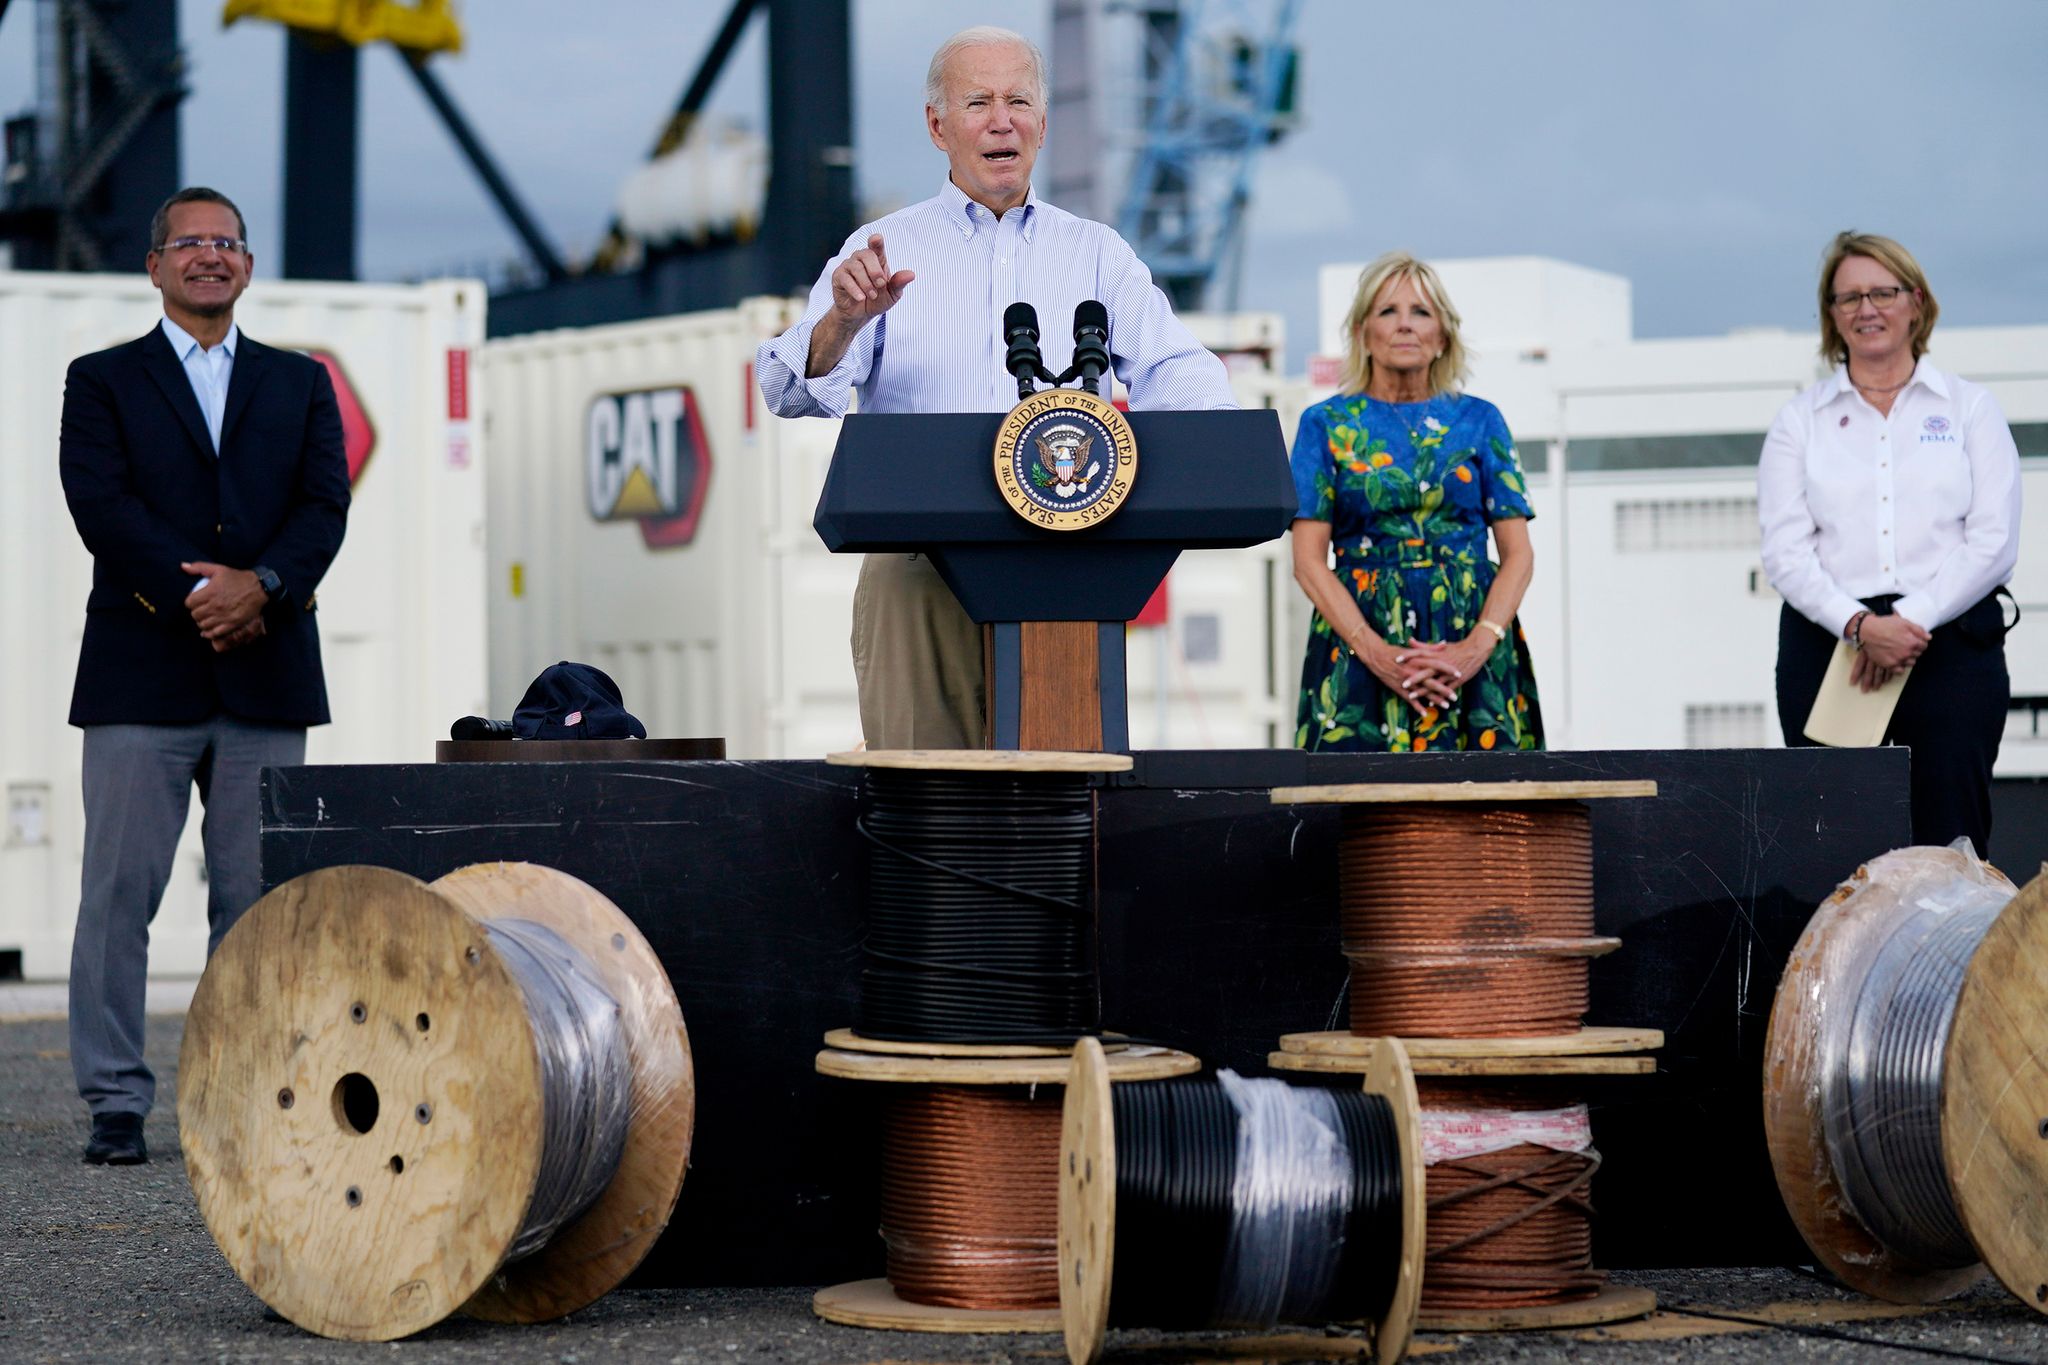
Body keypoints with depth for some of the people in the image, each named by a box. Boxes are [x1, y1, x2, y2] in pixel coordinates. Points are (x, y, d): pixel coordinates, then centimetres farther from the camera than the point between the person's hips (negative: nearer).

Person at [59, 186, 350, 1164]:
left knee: (257, 899, 3)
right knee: (119, 892, -4)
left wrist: (261, 584, -15)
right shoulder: (103, 383, 9)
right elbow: (102, 504, -6)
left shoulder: (300, 385, 16)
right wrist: (196, 593, -16)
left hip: (267, 678, 2)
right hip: (142, 676, -2)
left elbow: (326, 505, 3)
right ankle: (116, 1106, 1)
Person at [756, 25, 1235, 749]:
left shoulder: (1098, 256, 16)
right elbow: (795, 391, -1)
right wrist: (844, 321, -24)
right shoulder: (882, 251, 10)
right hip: (917, 573, -1)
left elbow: (1174, 370, 4)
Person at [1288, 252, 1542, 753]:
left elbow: (1519, 554, 5)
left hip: (1473, 641, 1)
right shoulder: (1326, 424, 7)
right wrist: (1376, 652, -14)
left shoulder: (1480, 421, 10)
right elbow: (1309, 561, -1)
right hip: (1359, 640, -1)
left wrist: (1479, 645, -12)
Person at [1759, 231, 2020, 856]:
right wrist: (1860, 625, -14)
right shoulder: (1800, 421, 13)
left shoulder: (1969, 408, 11)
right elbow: (1784, 552, 2)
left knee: (1950, 842, -7)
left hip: (1951, 645, -1)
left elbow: (1993, 540, 1)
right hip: (1827, 642, 1)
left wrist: (1911, 620, -11)